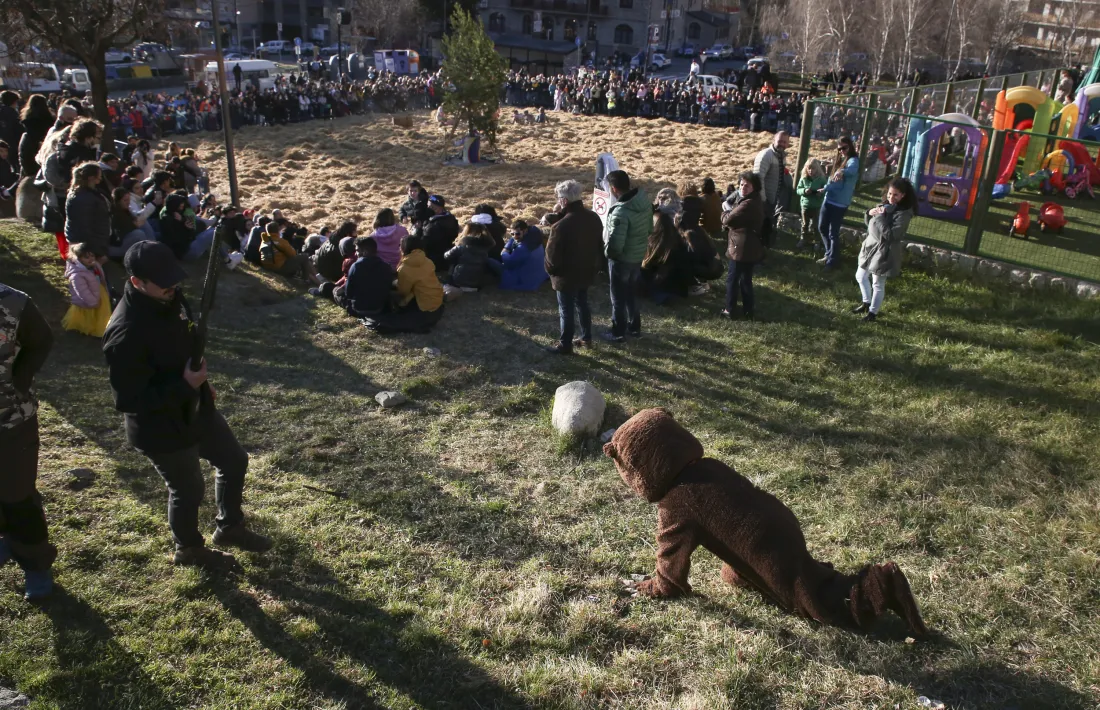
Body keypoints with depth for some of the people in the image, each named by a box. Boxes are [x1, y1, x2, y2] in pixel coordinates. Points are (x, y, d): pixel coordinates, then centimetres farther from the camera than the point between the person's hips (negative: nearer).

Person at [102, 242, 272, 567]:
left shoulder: (170, 298, -8)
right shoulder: (125, 333, -33)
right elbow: (128, 400, -30)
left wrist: (202, 382, 16)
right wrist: (185, 386, -31)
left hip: (197, 408, 8)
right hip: (162, 429, -8)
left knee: (234, 461, 21)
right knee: (188, 489, 13)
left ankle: (230, 528, 44)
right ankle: (189, 549, 43)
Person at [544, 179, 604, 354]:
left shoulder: (561, 226, -29)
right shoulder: (594, 218, -5)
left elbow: (552, 256, -20)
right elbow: (599, 246, 7)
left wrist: (551, 270, 0)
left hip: (566, 276, -7)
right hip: (587, 272, 7)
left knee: (566, 310, 8)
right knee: (582, 304, 24)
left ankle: (565, 345, 22)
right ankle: (586, 338, 38)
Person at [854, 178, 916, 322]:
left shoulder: (904, 213, -20)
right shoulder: (885, 204, 5)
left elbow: (891, 235, -27)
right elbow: (869, 223, 13)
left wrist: (880, 216, -24)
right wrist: (870, 213, -8)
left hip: (884, 252, -8)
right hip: (870, 245, 8)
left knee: (878, 284, 3)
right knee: (860, 276, 20)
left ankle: (873, 312, 19)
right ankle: (866, 302, 40)